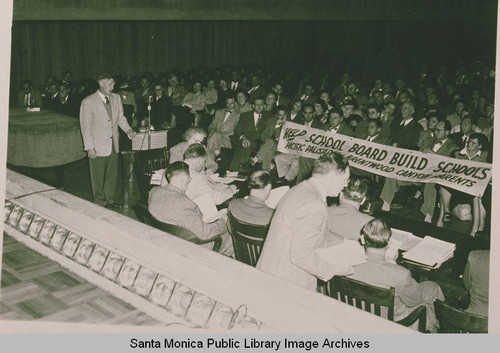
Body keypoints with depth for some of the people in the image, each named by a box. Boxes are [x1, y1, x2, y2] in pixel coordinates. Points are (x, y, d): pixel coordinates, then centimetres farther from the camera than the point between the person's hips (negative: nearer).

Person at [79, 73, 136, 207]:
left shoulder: (116, 98, 7)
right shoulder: (88, 102, -10)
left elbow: (120, 117, 15)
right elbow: (86, 126, -10)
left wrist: (128, 129, -5)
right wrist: (90, 147, -14)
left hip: (113, 144, 5)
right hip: (98, 146, -5)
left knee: (112, 174, 14)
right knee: (98, 177, 4)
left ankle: (110, 200, 29)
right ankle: (100, 203, 18)